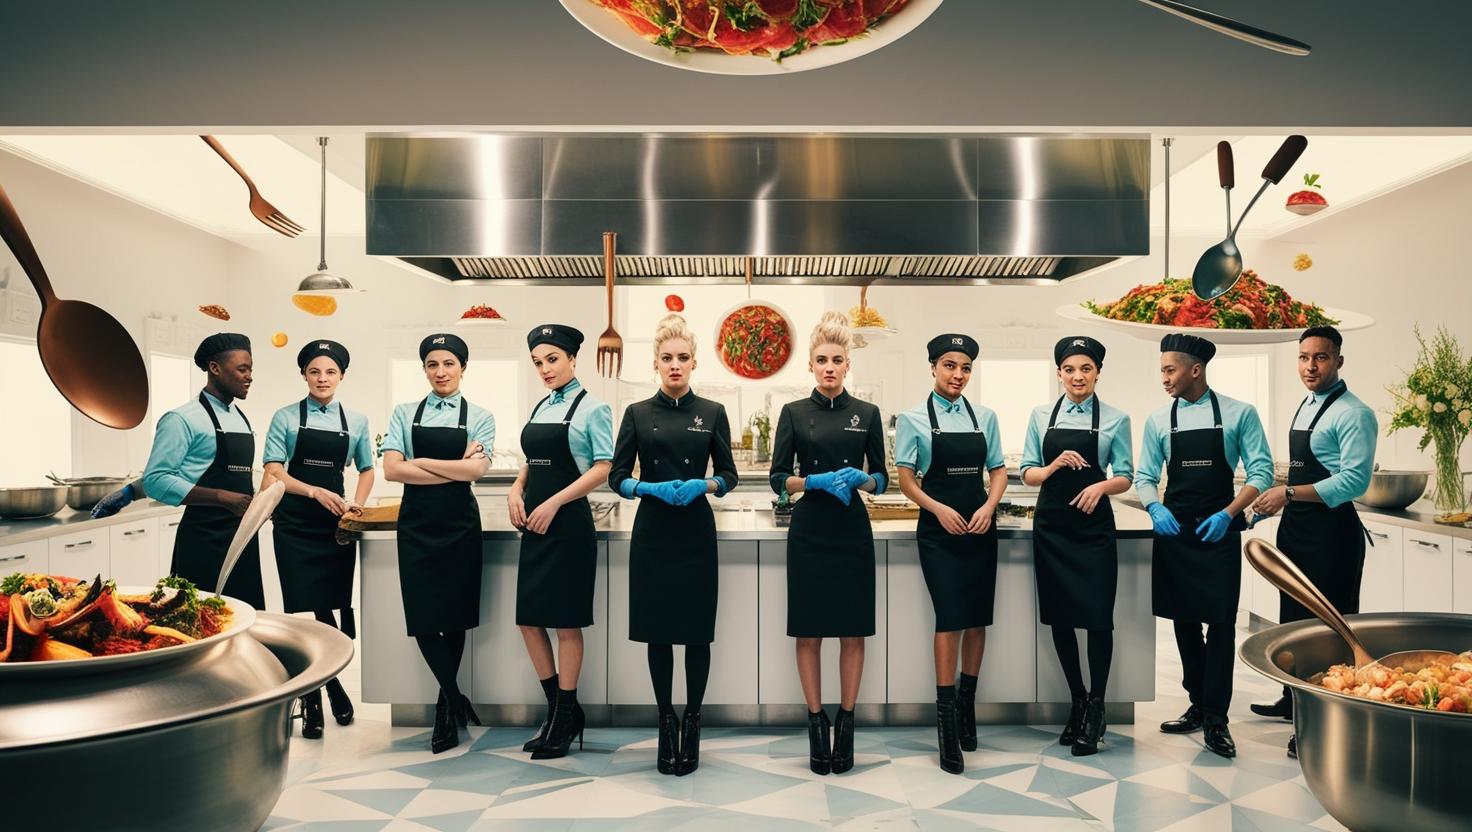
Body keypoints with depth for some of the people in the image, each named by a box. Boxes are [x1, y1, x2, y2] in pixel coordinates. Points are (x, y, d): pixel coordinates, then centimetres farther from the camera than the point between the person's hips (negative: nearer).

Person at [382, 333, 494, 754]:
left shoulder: (479, 418, 4)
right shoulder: (405, 414, 6)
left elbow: (476, 470, -11)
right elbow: (392, 470, -6)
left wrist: (422, 462, -10)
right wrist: (455, 470, -10)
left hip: (459, 523, 0)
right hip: (417, 523, 1)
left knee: (455, 614, 6)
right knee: (423, 614, -4)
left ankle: (446, 706, 22)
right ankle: (455, 699, 12)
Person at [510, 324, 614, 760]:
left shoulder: (592, 408, -6)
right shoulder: (540, 408, 14)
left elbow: (603, 467, -12)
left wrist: (554, 503, -18)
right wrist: (516, 489, 0)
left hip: (568, 523, -7)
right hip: (535, 523, 7)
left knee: (565, 621, 2)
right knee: (528, 619, 9)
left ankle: (564, 716, 16)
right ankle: (558, 708, 24)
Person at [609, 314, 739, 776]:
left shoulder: (712, 412, 4)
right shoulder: (638, 413, 4)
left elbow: (728, 475, 5)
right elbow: (617, 477, 2)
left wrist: (704, 485, -15)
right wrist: (651, 488, -16)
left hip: (696, 533, 0)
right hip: (652, 532, 1)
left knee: (697, 631, 2)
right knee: (657, 631, 5)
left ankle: (691, 724, 16)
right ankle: (666, 725, 18)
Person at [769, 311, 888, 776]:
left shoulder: (866, 414, 4)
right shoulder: (794, 413, 2)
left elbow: (880, 479, 6)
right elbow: (779, 479, -1)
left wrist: (859, 479, -15)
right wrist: (816, 481, -17)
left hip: (852, 532, 1)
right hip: (809, 532, -1)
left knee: (853, 631, 4)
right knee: (809, 631, 3)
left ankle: (846, 721, 15)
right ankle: (816, 721, 15)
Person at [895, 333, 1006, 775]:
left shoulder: (985, 417, 8)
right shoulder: (914, 418, 0)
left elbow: (998, 472, 10)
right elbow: (906, 478, -2)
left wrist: (988, 508, -8)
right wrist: (939, 508, -15)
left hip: (979, 526, 4)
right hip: (938, 529, -4)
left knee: (977, 618, 8)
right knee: (950, 617, -10)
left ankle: (967, 702, 24)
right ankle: (946, 715, -3)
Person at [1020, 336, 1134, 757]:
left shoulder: (1115, 419, 2)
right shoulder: (1042, 416, 7)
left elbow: (1125, 477, 1)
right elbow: (1028, 473, 6)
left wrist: (1101, 485, -20)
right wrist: (1055, 466, -14)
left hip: (1094, 527, -2)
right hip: (1051, 525, 2)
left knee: (1098, 616, -4)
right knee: (1059, 616, 8)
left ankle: (1095, 707, 13)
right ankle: (1078, 702, 25)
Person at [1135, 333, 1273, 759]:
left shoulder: (1239, 414, -2)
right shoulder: (1158, 420, 5)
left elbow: (1261, 472, -5)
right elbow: (1144, 476, 9)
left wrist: (1228, 514, -17)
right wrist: (1155, 508, -11)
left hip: (1218, 532, -3)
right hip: (1173, 531, 3)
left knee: (1221, 623, -5)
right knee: (1184, 622, 10)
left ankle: (1216, 720, 2)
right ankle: (1198, 705, 23)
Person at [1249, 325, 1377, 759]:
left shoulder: (1353, 414, -15)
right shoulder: (1305, 406, 12)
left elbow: (1354, 480, -24)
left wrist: (1289, 493, -24)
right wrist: (1277, 500, 13)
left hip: (1330, 531, -9)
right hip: (1296, 526, 9)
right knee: (1293, 616, 20)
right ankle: (1296, 699, 36)